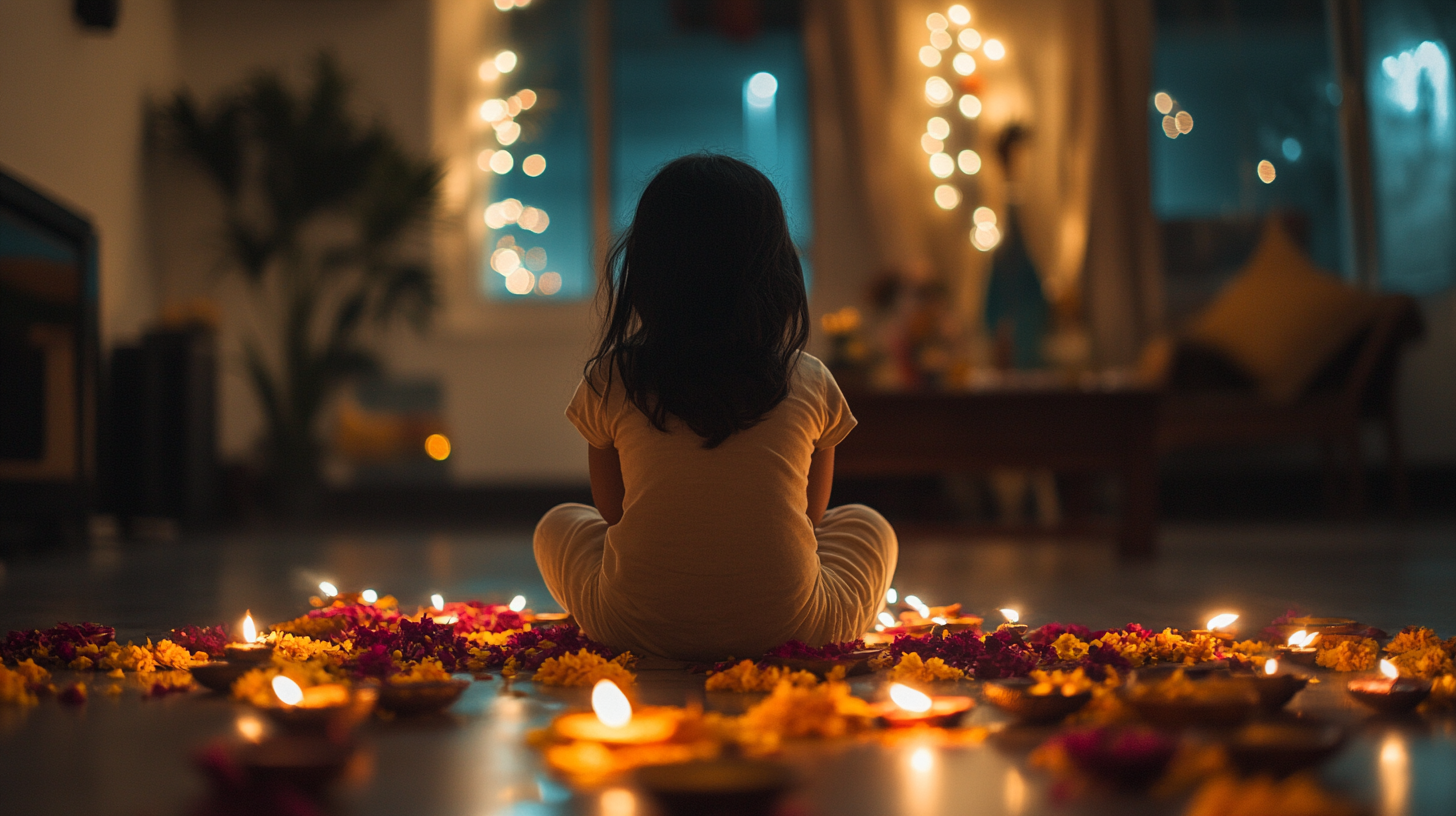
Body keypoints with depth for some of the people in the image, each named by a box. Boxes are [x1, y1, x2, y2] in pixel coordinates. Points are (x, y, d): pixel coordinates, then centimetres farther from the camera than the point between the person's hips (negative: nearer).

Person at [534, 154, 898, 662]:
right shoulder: (811, 383, 3)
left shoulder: (609, 380, 2)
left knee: (558, 525, 30)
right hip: (786, 631, 0)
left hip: (636, 631, 0)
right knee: (866, 525, 29)